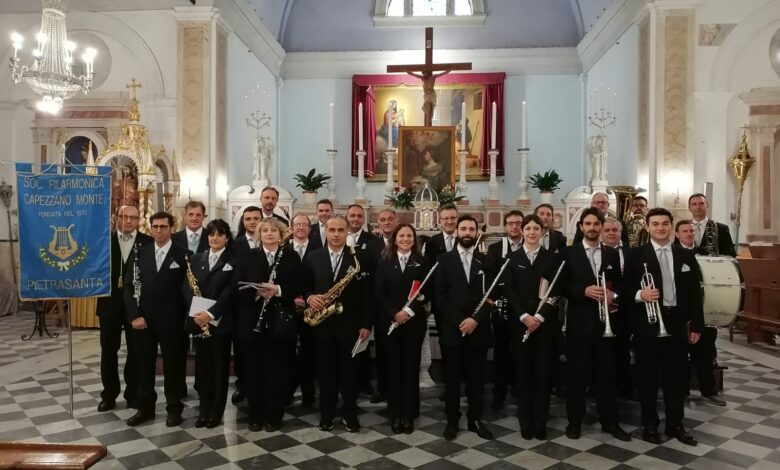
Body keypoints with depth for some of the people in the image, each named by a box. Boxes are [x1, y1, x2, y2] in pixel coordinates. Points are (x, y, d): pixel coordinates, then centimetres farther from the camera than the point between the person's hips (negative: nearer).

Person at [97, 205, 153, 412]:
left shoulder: (148, 242, -3)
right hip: (110, 302, 2)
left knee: (135, 350, 9)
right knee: (108, 350, 10)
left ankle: (133, 393, 22)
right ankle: (109, 394, 24)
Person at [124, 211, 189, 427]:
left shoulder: (183, 255, -4)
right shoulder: (140, 253, 6)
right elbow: (128, 286, 4)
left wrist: (185, 316, -10)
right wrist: (134, 315, -6)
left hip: (171, 319, -3)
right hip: (143, 318, 3)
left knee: (173, 365, 6)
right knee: (144, 365, 12)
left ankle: (174, 408, 20)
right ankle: (145, 407, 26)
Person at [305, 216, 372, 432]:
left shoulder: (358, 258, -2)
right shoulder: (314, 257, 5)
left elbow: (366, 294, -4)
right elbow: (304, 285, 9)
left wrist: (366, 324, -8)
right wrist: (309, 297, -14)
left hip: (349, 323, -2)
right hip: (322, 322, 2)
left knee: (349, 370, 6)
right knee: (326, 370, 10)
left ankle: (350, 413, 20)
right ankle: (326, 413, 23)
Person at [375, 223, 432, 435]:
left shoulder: (422, 262, 2)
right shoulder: (385, 261, 4)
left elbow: (426, 292, -3)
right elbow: (379, 293, -2)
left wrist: (409, 311, -15)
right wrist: (394, 313, -14)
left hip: (414, 321, 0)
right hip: (390, 321, 1)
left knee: (411, 366, 5)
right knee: (393, 367, 6)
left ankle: (409, 414, 15)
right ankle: (395, 414, 16)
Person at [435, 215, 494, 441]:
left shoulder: (486, 261, 5)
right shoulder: (445, 260, 3)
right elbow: (439, 295, -2)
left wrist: (476, 319, -13)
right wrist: (458, 321, -12)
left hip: (478, 329, 1)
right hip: (451, 328, -1)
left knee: (476, 378, 9)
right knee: (452, 378, 7)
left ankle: (475, 419, 23)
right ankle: (452, 420, 20)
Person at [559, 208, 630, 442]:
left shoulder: (612, 254, 9)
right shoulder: (569, 253, 0)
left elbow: (619, 284, 11)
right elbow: (562, 286, -4)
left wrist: (613, 295, -10)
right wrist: (584, 291, -18)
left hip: (605, 320, 3)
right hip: (579, 320, -2)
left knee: (606, 372, 9)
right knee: (576, 372, 4)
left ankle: (609, 421, 20)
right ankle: (575, 421, 16)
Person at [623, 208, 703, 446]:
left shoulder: (686, 256, 8)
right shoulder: (635, 255, -3)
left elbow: (695, 293, 8)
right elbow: (624, 288, -4)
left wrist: (696, 325, 5)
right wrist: (639, 295, -24)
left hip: (677, 324, 3)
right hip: (647, 325, -3)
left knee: (677, 377, 11)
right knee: (648, 377, 7)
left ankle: (675, 424, 25)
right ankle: (650, 424, 19)